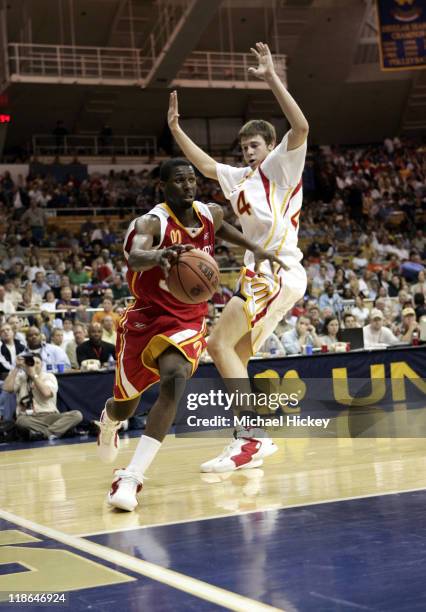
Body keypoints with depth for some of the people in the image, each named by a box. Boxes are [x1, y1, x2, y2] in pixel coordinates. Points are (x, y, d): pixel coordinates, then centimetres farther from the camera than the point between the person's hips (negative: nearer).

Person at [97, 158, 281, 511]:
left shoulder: (211, 214, -2)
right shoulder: (151, 223, -20)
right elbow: (134, 256, -44)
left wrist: (255, 249, 18)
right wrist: (160, 255, -64)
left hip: (188, 320, 2)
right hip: (146, 317, -2)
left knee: (174, 381, -28)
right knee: (125, 404, 13)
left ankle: (131, 478, -31)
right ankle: (108, 423, 55)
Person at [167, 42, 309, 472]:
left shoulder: (282, 166, 1)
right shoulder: (240, 178, 22)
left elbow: (301, 127, -16)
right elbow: (204, 164, 31)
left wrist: (272, 78, -19)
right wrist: (174, 127, 24)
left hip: (278, 273, -9)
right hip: (260, 274, 9)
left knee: (219, 343, -17)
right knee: (234, 355, 11)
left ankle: (249, 439, -20)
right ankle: (254, 440, 16)